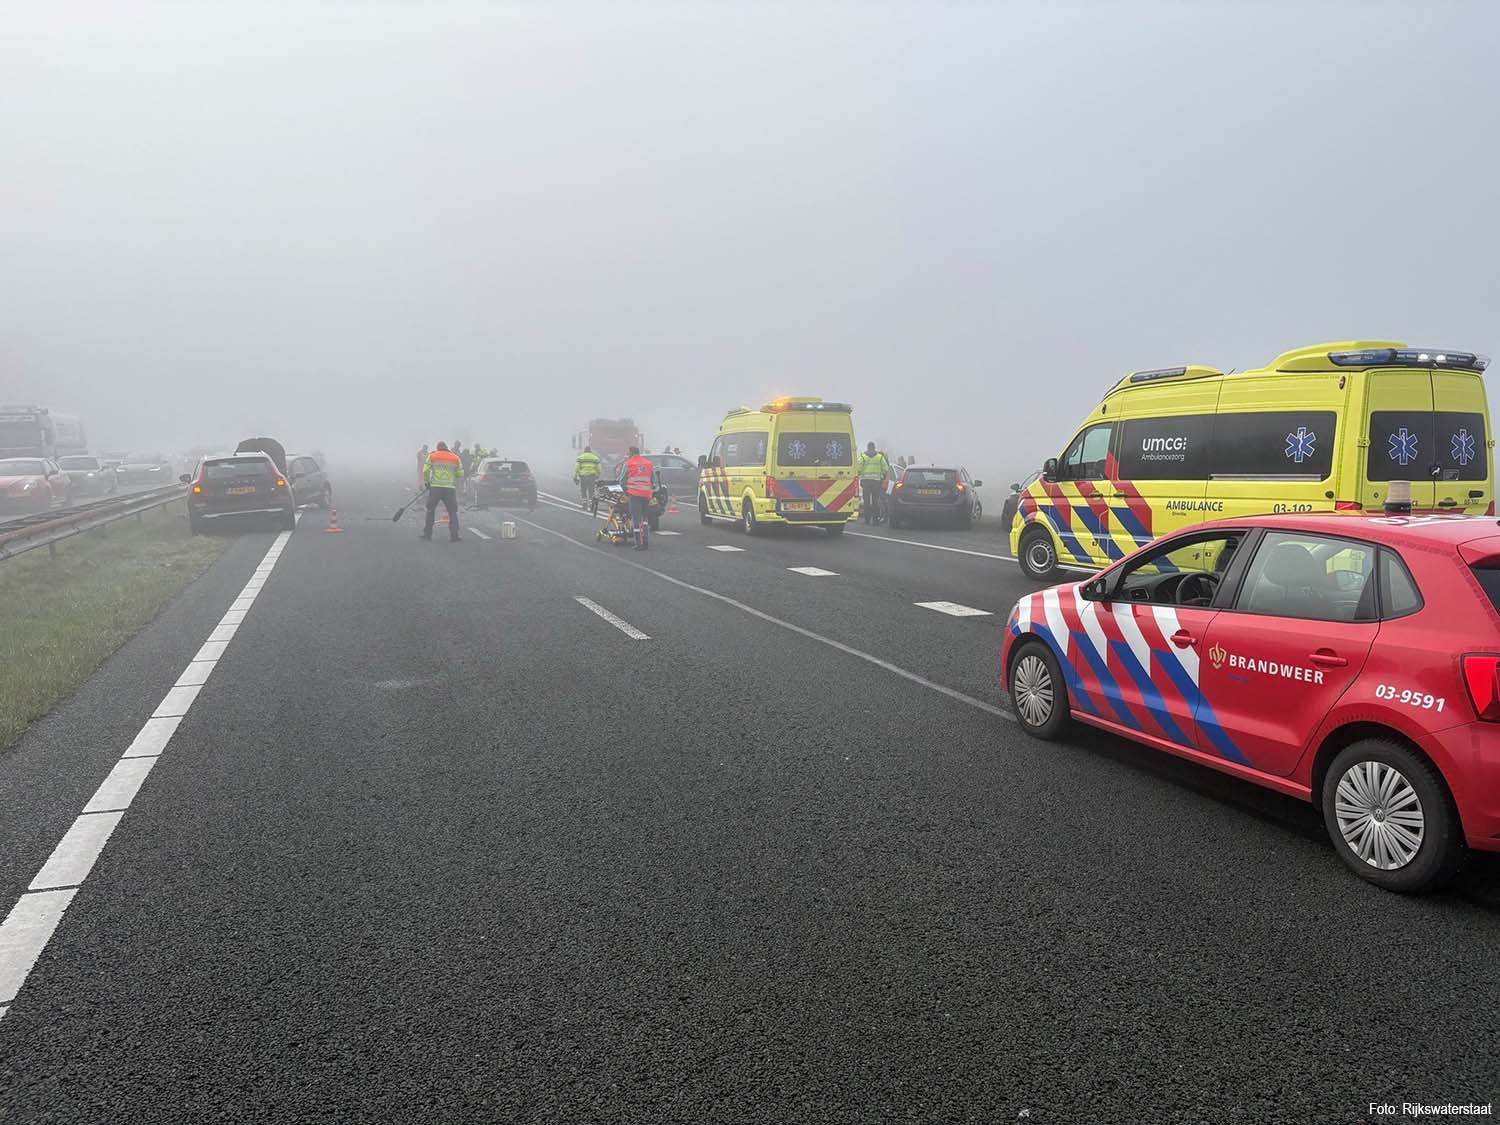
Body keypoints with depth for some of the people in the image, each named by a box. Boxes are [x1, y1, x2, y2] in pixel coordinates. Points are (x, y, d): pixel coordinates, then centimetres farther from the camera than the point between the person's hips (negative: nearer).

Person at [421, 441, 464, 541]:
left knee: (430, 509, 14)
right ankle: (454, 535, -2)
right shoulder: (455, 458, 9)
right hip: (450, 488, 0)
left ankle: (427, 533, 15)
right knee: (452, 511, 6)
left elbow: (425, 470, 1)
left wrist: (426, 482, 15)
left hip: (435, 487, 0)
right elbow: (460, 474, 8)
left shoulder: (432, 456, 6)